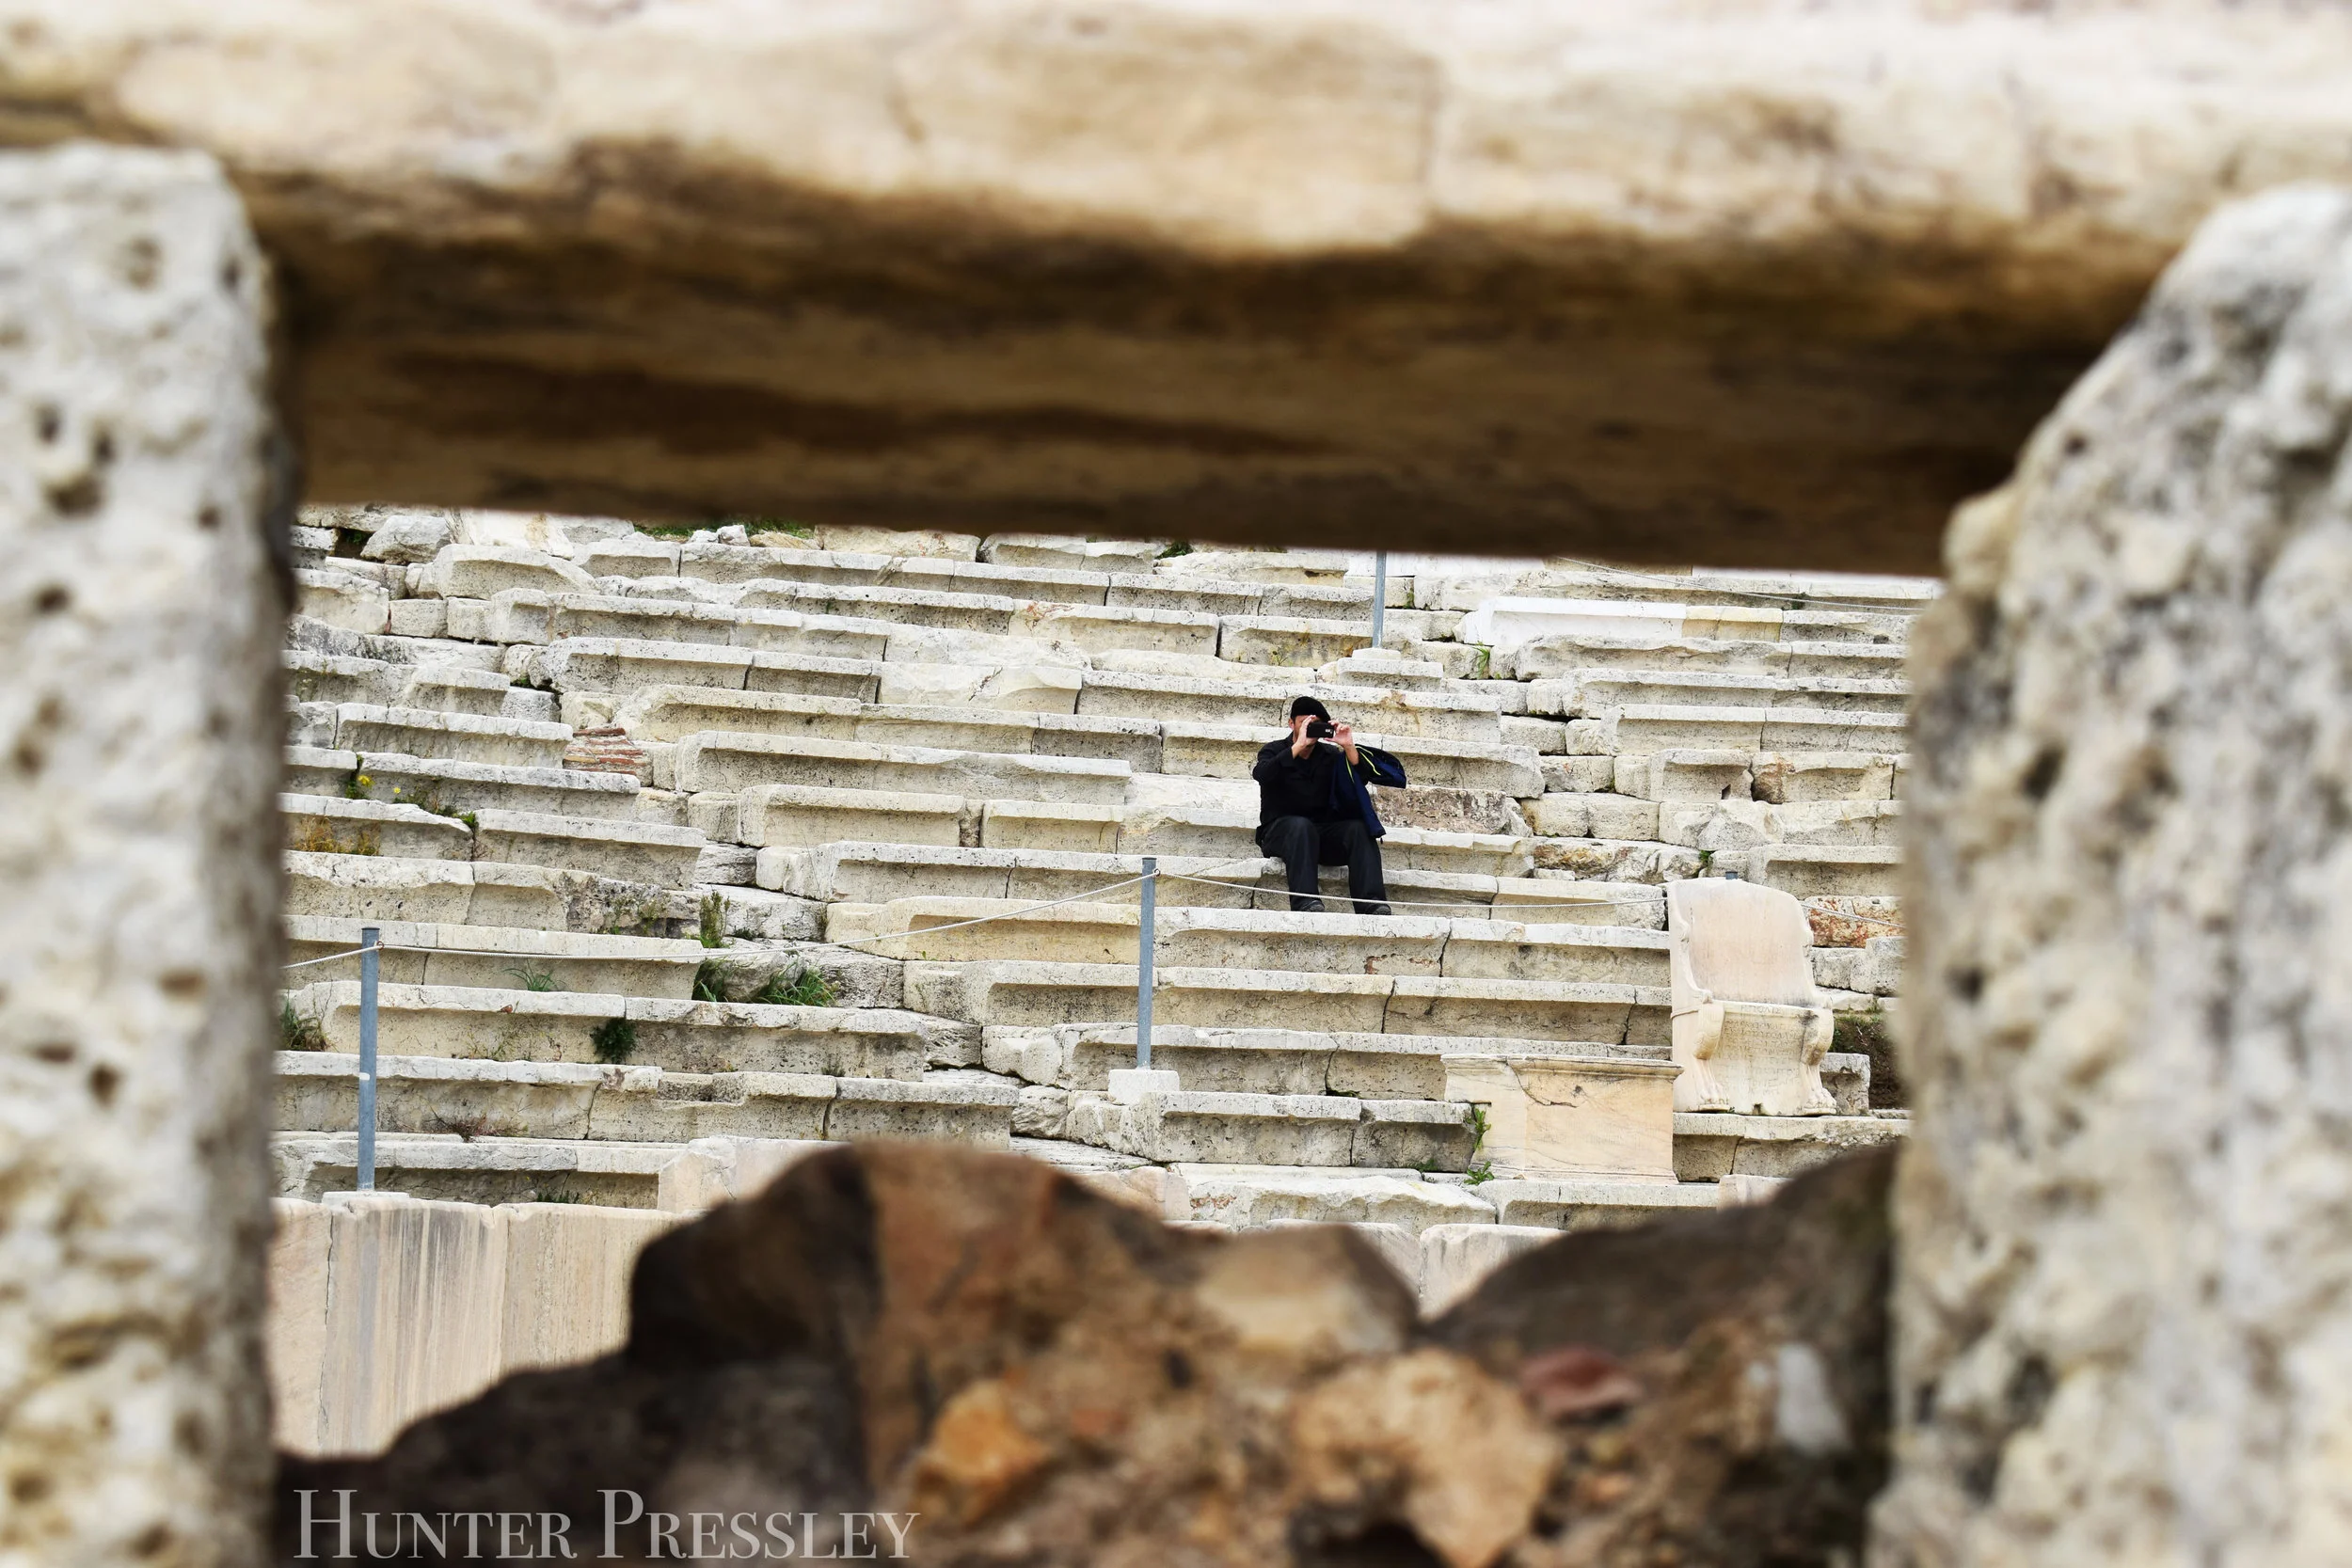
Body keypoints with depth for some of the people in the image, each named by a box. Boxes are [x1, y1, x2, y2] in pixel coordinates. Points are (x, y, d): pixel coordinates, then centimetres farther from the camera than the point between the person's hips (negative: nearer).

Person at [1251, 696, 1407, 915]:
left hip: (1321, 831, 3)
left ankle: (1372, 904, -41)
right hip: (1281, 830, -3)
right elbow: (1261, 774, -16)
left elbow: (1360, 780, -1)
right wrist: (1299, 745, -21)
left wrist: (1349, 748, -15)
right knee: (1301, 826, -37)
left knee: (1358, 828, -26)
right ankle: (1306, 902, -53)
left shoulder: (1330, 756, 15)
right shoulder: (1275, 751, 8)